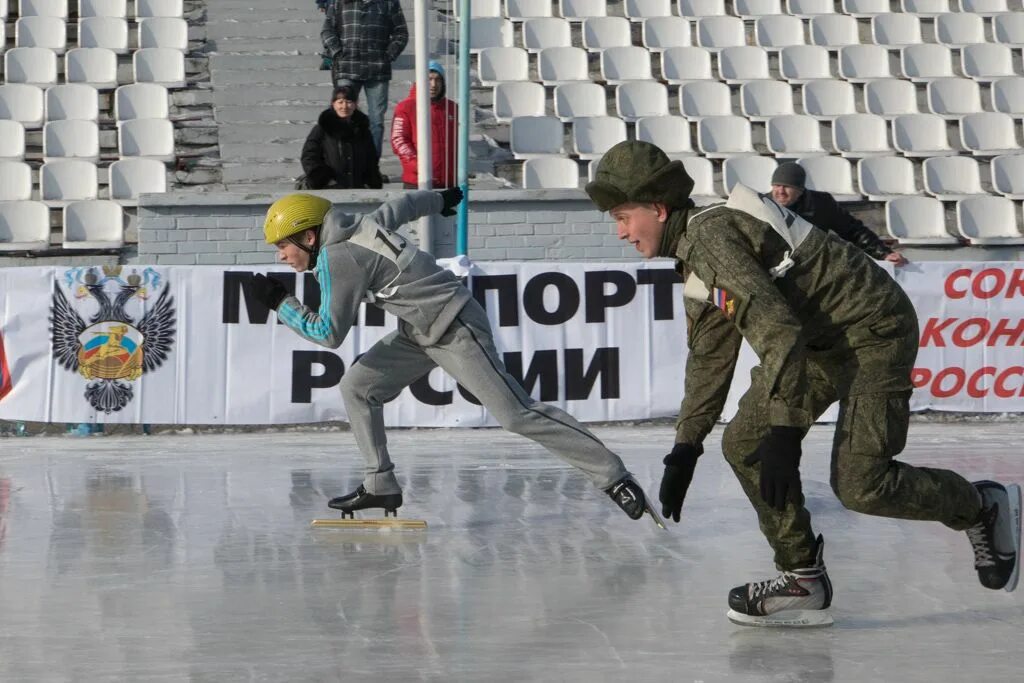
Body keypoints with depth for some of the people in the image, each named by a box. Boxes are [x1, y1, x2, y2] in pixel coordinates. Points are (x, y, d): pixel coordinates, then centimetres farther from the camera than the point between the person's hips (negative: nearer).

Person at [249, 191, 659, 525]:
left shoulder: (336, 258, -19)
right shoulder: (356, 226, 6)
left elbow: (329, 333, -16)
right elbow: (400, 207, 23)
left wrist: (279, 303, -7)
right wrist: (438, 199, 42)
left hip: (455, 330, -10)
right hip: (422, 332, 10)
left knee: (516, 414, -12)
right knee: (357, 387, 8)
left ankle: (612, 477, -8)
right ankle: (380, 486, 11)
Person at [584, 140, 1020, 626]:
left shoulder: (710, 233, -21)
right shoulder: (695, 260, 11)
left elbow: (777, 330, -29)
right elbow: (710, 357, 20)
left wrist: (784, 433, -29)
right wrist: (685, 449, 19)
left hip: (874, 331, -10)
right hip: (820, 341, 10)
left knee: (859, 484, -16)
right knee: (745, 445, 2)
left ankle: (984, 509, 8)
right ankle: (802, 577, 9)